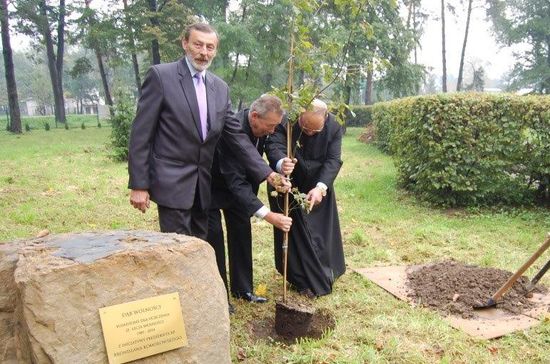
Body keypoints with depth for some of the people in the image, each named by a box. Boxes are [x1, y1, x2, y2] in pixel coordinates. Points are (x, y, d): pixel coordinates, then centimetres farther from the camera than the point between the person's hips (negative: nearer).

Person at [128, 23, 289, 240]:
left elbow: (236, 136, 8)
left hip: (204, 185, 6)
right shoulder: (161, 76, -7)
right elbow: (141, 134, -8)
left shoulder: (220, 88, 9)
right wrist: (138, 184, -11)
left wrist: (267, 174, 0)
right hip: (172, 183, -5)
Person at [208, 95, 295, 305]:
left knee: (241, 232, 7)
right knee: (214, 237, -6)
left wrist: (281, 164, -33)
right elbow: (236, 182, -40)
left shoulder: (260, 127, -16)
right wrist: (268, 216, -45)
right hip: (213, 185, -7)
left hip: (238, 183, 7)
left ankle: (242, 288, 18)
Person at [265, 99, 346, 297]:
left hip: (319, 185, 2)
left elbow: (333, 160, -20)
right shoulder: (286, 121, -26)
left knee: (323, 228, 13)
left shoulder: (334, 127, -19)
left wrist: (320, 187, -35)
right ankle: (306, 280, 17)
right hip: (290, 184, -2)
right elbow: (273, 145, -36)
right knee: (296, 230, 1)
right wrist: (281, 163, -60)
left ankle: (325, 271, 35)